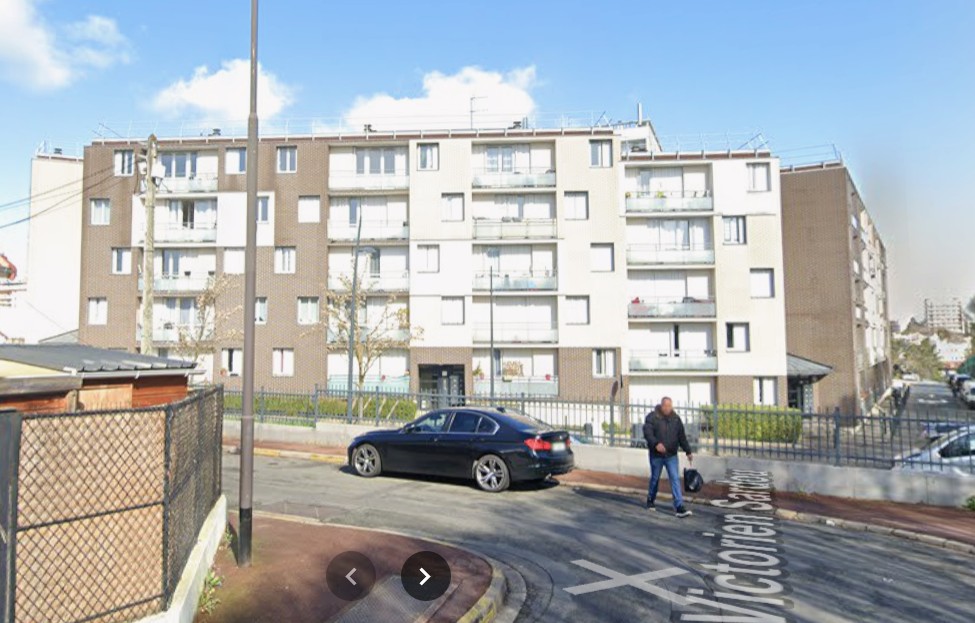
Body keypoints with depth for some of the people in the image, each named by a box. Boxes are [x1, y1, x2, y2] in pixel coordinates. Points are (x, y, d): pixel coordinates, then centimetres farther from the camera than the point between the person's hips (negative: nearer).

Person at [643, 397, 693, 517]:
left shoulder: (676, 419, 5)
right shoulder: (652, 417, -9)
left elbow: (682, 437, 11)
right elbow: (647, 432, -19)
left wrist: (688, 451, 11)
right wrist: (656, 443, -34)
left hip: (672, 455, 3)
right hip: (656, 455, -2)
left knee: (675, 479, -6)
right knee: (655, 478, 11)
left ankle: (679, 507, -8)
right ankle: (650, 500, 33)